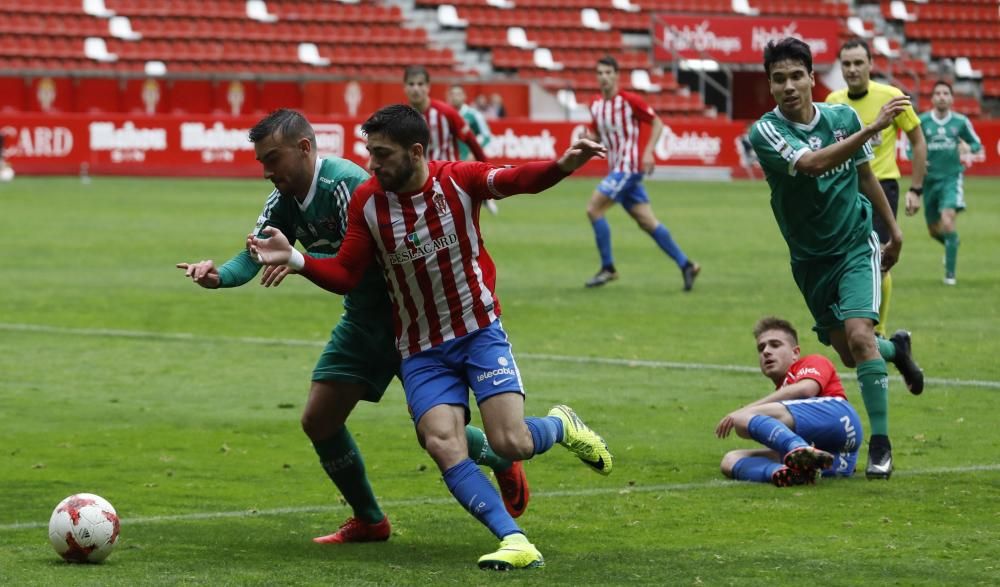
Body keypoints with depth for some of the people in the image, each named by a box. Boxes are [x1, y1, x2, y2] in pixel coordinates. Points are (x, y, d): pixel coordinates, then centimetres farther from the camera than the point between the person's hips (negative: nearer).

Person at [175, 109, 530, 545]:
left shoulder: (347, 184, -25)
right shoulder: (284, 202, 0)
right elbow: (254, 256, -10)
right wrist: (220, 275, -32)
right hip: (362, 320, 8)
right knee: (319, 421, 1)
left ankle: (504, 463, 25)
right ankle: (369, 521, 19)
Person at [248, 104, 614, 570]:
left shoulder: (458, 180, -13)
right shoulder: (366, 202, -6)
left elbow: (517, 179, -31)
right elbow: (345, 276, 0)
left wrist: (563, 165, -51)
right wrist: (293, 259, -18)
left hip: (480, 331, -2)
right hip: (421, 351, 2)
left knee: (512, 444, -15)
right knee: (442, 445, -21)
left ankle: (562, 426, 21)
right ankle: (516, 543, -22)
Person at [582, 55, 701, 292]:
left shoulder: (629, 100, -10)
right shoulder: (596, 105, 10)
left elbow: (657, 123, -5)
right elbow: (596, 135, 21)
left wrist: (648, 152, -15)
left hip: (629, 167, -7)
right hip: (616, 168, 7)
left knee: (594, 209, -12)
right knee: (647, 221, 6)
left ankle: (608, 268, -4)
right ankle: (686, 265, 11)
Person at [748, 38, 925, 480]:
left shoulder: (843, 117, -6)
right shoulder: (766, 131, -17)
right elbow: (811, 163, -36)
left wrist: (894, 230, 16)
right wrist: (873, 127, -41)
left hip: (856, 245, -1)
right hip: (810, 257, 1)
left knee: (859, 334, -22)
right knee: (848, 354, 9)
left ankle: (881, 443, -11)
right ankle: (897, 348, 45)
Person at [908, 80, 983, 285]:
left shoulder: (960, 122, -1)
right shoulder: (922, 121, -1)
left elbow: (976, 144, 10)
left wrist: (967, 151, -13)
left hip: (952, 178, -2)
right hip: (929, 179, 2)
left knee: (948, 220, -21)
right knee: (934, 230, 9)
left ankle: (950, 273, -13)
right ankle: (952, 245, 46)